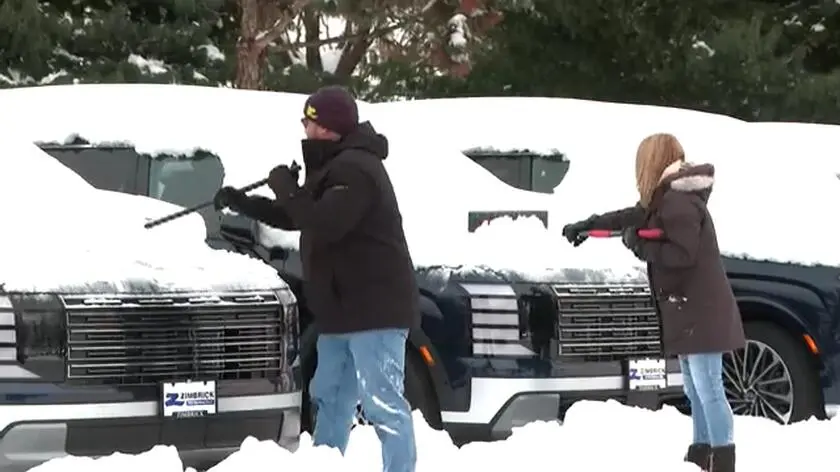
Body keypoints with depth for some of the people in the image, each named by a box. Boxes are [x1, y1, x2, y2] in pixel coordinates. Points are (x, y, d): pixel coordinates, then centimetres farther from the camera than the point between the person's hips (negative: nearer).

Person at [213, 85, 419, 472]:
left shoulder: (355, 169, -17)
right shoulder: (335, 166, 18)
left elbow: (323, 225, -28)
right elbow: (296, 219, 29)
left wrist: (287, 190, -14)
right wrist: (242, 203, 22)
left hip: (374, 308, -11)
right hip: (343, 310, 11)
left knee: (383, 404, -15)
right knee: (329, 398, 19)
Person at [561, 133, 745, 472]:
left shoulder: (680, 201, -18)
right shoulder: (667, 199, 15)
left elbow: (681, 254, -25)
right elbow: (634, 217, 28)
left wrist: (639, 246, -14)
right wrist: (588, 225, 32)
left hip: (700, 311, -11)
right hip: (687, 311, 11)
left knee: (708, 390, -11)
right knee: (696, 391, 14)